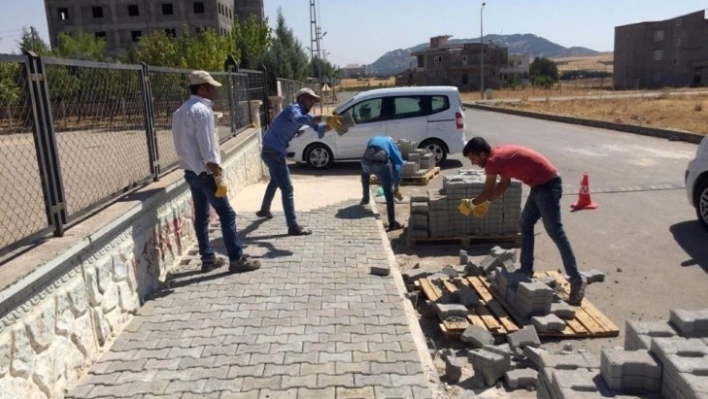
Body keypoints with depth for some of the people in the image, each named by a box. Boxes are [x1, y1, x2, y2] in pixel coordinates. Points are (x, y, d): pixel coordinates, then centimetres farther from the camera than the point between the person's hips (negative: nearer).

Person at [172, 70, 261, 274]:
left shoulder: (180, 112, 13)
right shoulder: (202, 111, -16)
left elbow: (184, 144, 16)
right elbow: (207, 149, -21)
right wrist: (219, 177, -19)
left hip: (190, 171, 9)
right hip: (204, 172, -9)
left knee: (201, 216, 13)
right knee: (227, 214, -3)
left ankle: (208, 259, 19)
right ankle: (236, 259, 1)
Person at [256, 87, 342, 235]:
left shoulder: (302, 112, 12)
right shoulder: (294, 109, -17)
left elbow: (318, 128, 4)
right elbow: (300, 120, -42)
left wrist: (331, 124, -15)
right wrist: (324, 117, -47)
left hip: (274, 151, 11)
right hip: (273, 151, -11)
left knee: (275, 182, 31)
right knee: (287, 188, -11)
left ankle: (264, 210, 51)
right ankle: (293, 226, -9)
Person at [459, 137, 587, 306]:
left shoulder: (492, 161, -15)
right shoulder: (499, 154, 14)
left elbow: (487, 192, -8)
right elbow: (505, 183, 23)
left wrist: (471, 204, 8)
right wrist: (486, 203, 21)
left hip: (547, 185, -10)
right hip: (541, 184, 10)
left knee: (555, 232, -9)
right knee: (526, 224, 16)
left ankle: (576, 279, -6)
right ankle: (526, 270, 24)